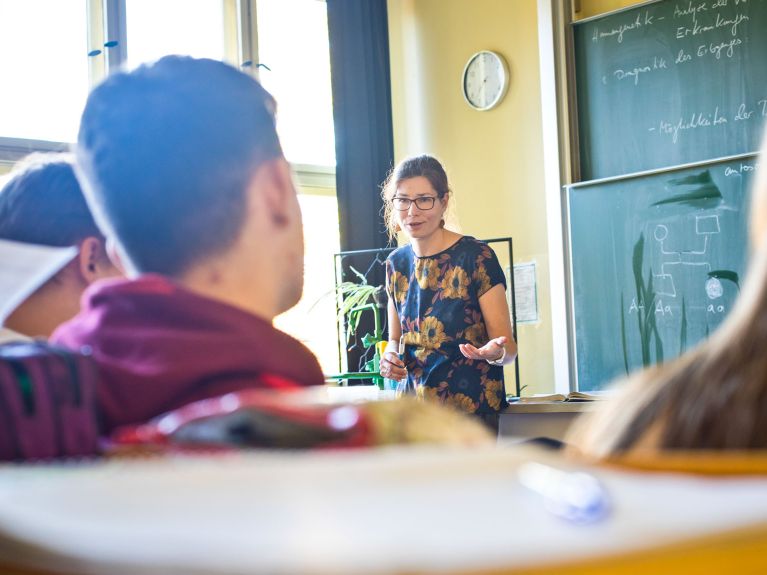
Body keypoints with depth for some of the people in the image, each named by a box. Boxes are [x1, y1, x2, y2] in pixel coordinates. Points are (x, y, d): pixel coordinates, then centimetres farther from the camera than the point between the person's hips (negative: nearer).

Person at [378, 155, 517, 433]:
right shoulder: (397, 263, 10)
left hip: (473, 411, -5)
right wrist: (390, 356, -2)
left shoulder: (476, 257, -7)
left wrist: (495, 353, -31)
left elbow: (508, 345, -8)